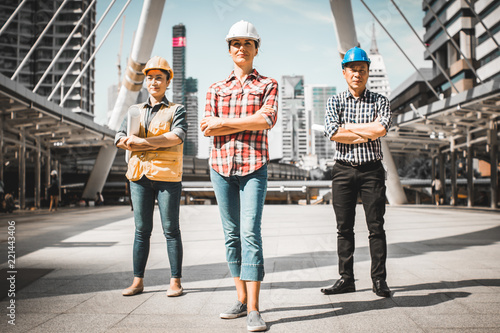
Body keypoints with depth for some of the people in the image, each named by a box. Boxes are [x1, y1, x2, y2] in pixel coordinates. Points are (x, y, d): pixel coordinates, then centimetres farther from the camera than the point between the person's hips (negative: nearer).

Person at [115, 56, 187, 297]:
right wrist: (158, 143, -11)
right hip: (139, 176, 4)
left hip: (167, 176, -3)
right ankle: (138, 281, 13)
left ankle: (175, 281, 8)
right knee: (142, 230, 6)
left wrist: (141, 141, -13)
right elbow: (120, 139, 6)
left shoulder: (176, 110, 6)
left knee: (171, 230, 1)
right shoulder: (135, 110, 17)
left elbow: (177, 136, -14)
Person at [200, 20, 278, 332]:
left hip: (254, 166, -3)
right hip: (221, 165, 3)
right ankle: (242, 299, 16)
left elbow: (268, 119, -9)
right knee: (231, 234, 6)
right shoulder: (217, 88, 15)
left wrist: (224, 122, -8)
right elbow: (208, 128, 2)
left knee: (250, 232, -12)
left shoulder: (268, 84, 9)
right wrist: (248, 123, -8)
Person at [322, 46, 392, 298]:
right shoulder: (335, 101, 8)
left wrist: (348, 127, -7)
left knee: (376, 227, 0)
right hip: (343, 170, 1)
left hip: (372, 170, -1)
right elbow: (332, 132, -10)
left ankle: (379, 280, 10)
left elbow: (381, 128, -13)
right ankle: (346, 278, 13)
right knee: (344, 227, 4)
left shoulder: (379, 101, 6)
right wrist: (366, 135, -9)